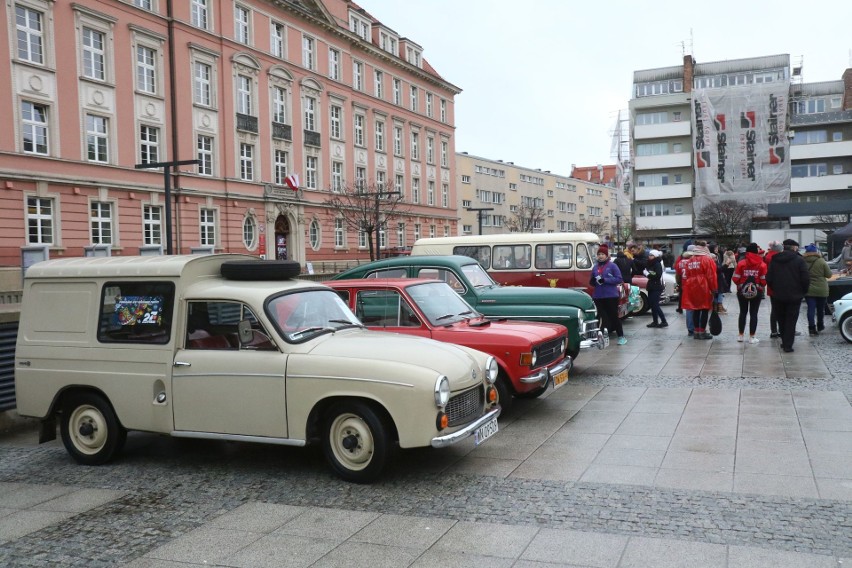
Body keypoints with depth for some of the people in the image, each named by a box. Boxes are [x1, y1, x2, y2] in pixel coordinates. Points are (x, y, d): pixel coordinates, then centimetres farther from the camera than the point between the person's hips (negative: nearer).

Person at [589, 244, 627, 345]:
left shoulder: (612, 265, -2)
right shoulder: (595, 267, 12)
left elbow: (619, 279, -9)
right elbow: (591, 282, 17)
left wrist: (605, 280, -18)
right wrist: (593, 281, -7)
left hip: (611, 296, -4)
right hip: (598, 296, 4)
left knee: (614, 316, 2)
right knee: (602, 317, 5)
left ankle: (621, 336, 13)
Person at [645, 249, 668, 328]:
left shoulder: (658, 264, -13)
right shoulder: (651, 264, 14)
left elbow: (658, 275, -21)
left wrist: (649, 275, -17)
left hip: (656, 287, -9)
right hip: (652, 287, 9)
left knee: (655, 305, -10)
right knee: (652, 304, 9)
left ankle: (664, 322, -5)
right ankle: (655, 322, 14)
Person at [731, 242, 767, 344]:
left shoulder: (741, 263, -7)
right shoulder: (762, 264, -9)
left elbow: (735, 279, -8)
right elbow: (764, 280, -11)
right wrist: (761, 287, 10)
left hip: (742, 292, 1)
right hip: (757, 292, -1)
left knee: (743, 312, 13)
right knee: (753, 313, 5)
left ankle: (741, 335, 18)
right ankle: (752, 337, 5)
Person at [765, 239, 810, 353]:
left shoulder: (774, 260, 0)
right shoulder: (799, 260, -9)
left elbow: (769, 279, 0)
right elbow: (806, 279, -11)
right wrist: (803, 291, 4)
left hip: (778, 296, 3)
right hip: (794, 296, -3)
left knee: (781, 320, 15)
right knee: (791, 321, 3)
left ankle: (785, 342, 22)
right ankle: (788, 345, 0)